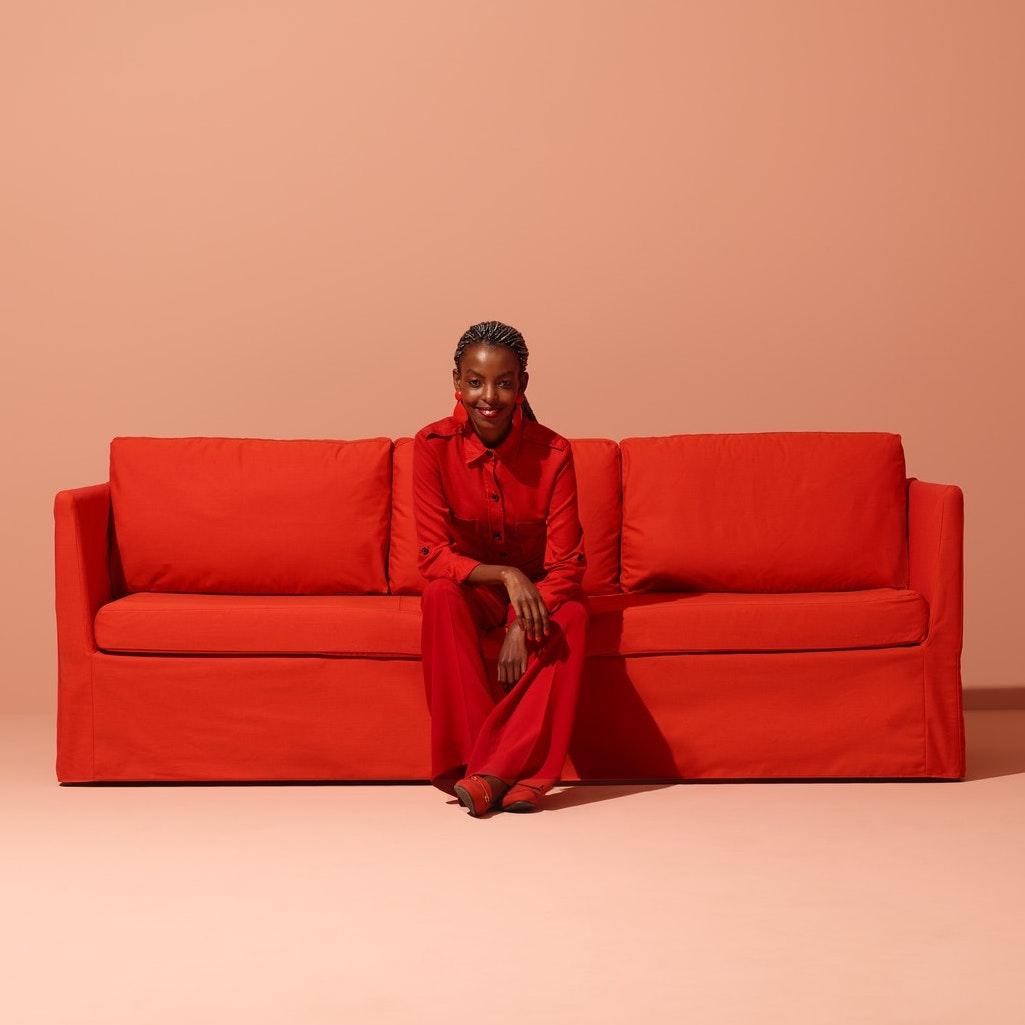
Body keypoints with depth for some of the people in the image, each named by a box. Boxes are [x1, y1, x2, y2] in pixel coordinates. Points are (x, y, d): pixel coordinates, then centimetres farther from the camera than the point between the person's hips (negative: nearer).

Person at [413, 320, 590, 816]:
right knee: (440, 596, -34)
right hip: (469, 586, 0)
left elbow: (566, 563, -16)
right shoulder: (433, 445, -16)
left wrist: (523, 627, -33)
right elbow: (433, 555, -18)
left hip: (537, 589, 0)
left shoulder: (553, 452, -16)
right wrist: (505, 576, -34)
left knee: (571, 615, -33)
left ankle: (496, 768, -35)